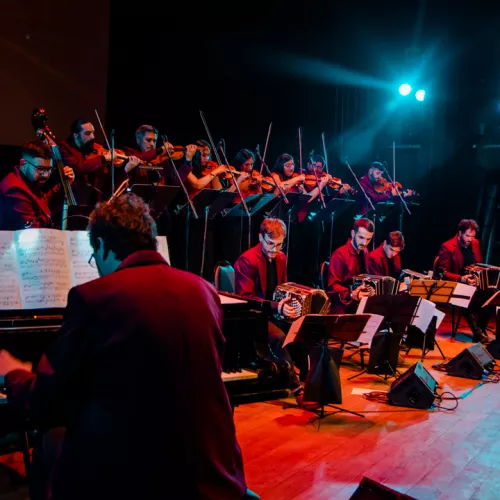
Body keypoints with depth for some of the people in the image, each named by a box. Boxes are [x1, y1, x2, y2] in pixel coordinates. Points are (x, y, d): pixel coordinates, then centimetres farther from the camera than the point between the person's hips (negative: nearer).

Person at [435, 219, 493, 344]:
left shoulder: (475, 243, 9)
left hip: (473, 284, 6)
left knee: (491, 294, -22)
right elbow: (442, 272, -14)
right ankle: (478, 332, -17)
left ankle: (481, 330, -10)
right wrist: (461, 279, -27)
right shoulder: (447, 247, -10)